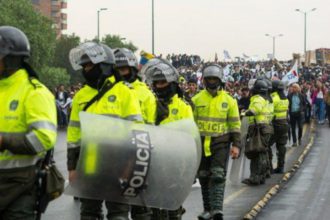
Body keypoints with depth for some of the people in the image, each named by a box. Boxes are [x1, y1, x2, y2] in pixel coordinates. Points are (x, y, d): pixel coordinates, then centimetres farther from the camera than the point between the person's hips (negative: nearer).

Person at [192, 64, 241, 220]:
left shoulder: (229, 101, 2)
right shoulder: (196, 100, 5)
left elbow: (235, 124, 3)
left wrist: (236, 145, -3)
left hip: (220, 144, -2)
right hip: (201, 143, 2)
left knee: (218, 176, -12)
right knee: (204, 177, 7)